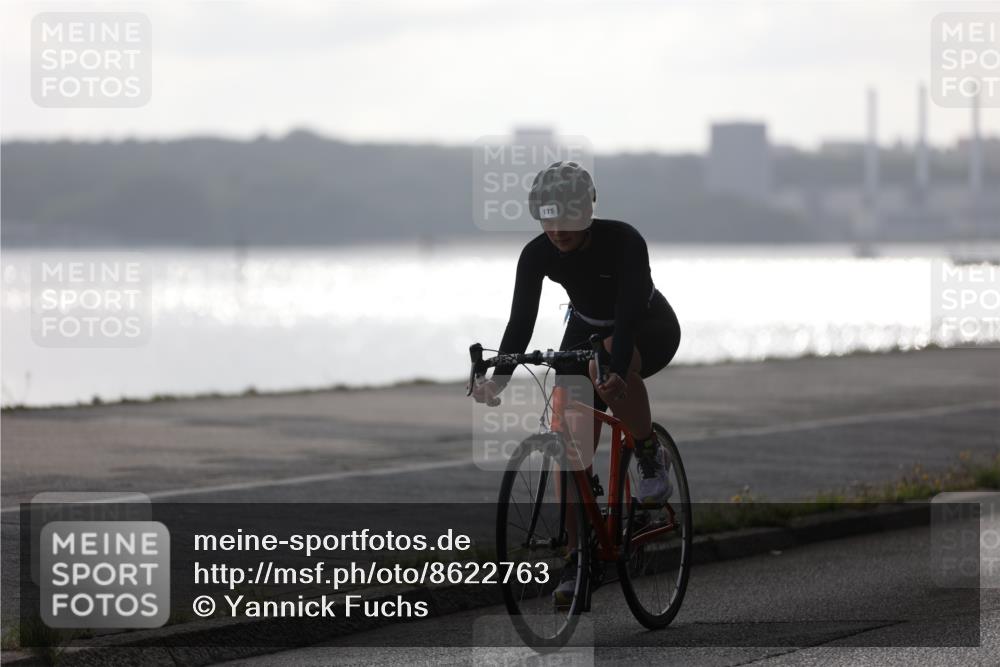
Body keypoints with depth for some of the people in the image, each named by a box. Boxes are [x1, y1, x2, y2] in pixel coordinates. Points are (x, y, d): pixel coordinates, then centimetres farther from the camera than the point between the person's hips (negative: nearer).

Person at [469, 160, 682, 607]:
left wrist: (614, 371, -58)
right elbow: (521, 319, -26)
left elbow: (629, 311, -42)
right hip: (587, 330, 4)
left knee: (609, 365, -40)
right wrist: (498, 377, -42)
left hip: (649, 329, -4)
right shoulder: (538, 254, -20)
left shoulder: (624, 241, -32)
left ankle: (650, 459, -18)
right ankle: (577, 557, -3)